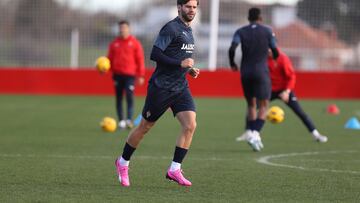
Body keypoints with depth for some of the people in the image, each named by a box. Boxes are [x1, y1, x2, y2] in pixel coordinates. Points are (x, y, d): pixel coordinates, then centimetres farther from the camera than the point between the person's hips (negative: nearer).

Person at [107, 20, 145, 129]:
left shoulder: (135, 43, 3)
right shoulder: (114, 43, 11)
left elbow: (140, 59, 2)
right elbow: (110, 58, 14)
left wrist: (140, 75, -2)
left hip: (130, 75, -3)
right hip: (117, 74, 4)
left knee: (129, 97, -14)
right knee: (118, 99, 5)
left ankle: (129, 120, -20)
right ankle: (121, 120, 10)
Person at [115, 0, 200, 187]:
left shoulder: (188, 31, 15)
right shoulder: (171, 28, -13)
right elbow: (155, 54, -20)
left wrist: (189, 70, 10)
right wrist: (180, 63, -23)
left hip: (181, 87, 7)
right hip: (161, 86, -7)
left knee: (190, 125, -12)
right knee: (145, 127, 5)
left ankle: (174, 169, -7)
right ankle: (123, 162, 25)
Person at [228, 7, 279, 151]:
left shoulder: (241, 32, 5)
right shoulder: (267, 31, 2)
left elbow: (232, 49, -9)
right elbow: (275, 51, 2)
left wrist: (232, 64, 8)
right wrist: (275, 59, 25)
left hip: (245, 72, 3)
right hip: (261, 71, -3)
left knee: (251, 105, 17)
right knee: (263, 105, 1)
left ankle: (249, 133, 5)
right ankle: (255, 134, -17)